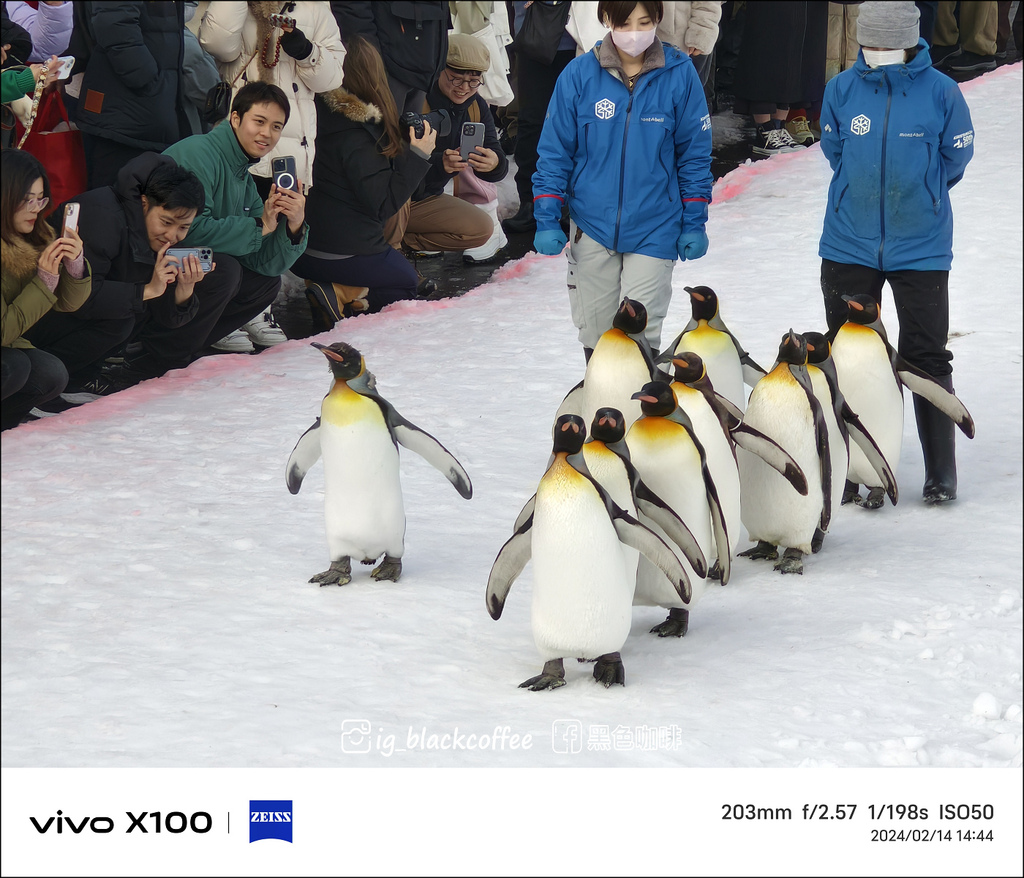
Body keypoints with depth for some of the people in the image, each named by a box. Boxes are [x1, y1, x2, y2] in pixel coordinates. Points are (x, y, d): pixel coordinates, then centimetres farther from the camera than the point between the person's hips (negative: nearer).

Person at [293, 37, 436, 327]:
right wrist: (418, 155, -15)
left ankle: (340, 291, 1)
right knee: (406, 281, 18)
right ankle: (341, 295, -7)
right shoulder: (354, 136, -21)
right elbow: (382, 204, -19)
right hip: (345, 254, -8)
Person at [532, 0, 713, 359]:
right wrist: (547, 220, -2)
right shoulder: (580, 74, -5)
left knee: (640, 330, -5)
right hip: (591, 224, 1)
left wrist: (694, 224, 2)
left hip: (654, 228, -1)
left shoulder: (679, 74, -6)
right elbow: (555, 151, 1)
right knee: (595, 330, 10)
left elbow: (694, 153, 2)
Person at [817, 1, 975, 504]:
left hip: (921, 248, -2)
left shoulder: (940, 91, -10)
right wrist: (865, 195, 11)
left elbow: (957, 155, 3)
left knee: (927, 359, 0)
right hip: (849, 247, 2)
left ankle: (941, 474, 9)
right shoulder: (842, 89, -4)